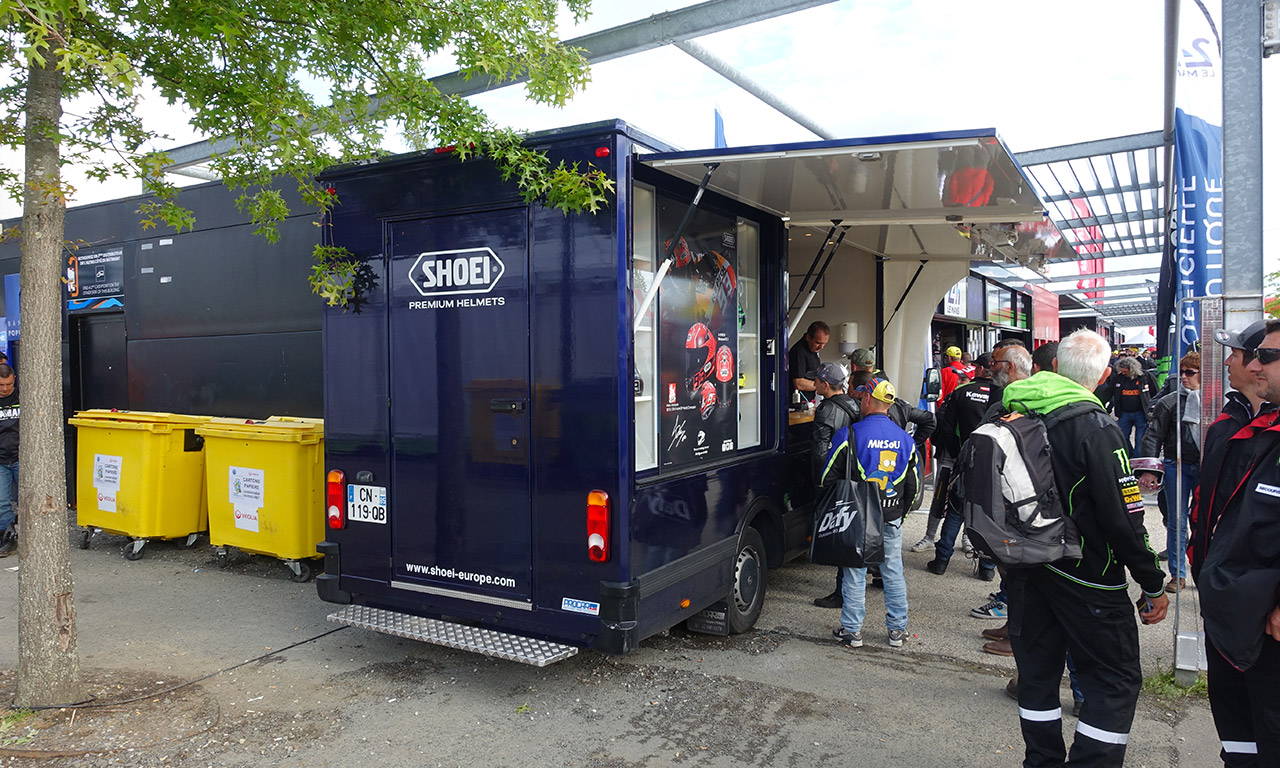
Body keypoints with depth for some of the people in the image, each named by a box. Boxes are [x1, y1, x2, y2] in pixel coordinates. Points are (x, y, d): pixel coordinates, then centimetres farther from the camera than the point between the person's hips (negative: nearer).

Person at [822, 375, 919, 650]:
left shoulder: (849, 434, -13)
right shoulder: (905, 439, 3)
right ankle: (897, 630, 23)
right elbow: (913, 486, 10)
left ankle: (851, 630, 13)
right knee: (893, 572, 14)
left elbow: (829, 478, -9)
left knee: (855, 573, 5)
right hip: (892, 520, 4)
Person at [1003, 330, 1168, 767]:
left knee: (1037, 671, 17)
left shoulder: (1014, 416, 2)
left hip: (1025, 568, 6)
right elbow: (1123, 516, -18)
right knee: (1117, 681, 7)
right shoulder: (1095, 426, -17)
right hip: (1085, 573, -6)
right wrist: (1153, 584, -8)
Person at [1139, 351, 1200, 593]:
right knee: (1176, 521, 4)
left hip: (1205, 467, 1)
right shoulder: (1169, 402, 0)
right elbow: (1154, 437, -1)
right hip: (1177, 466, 0)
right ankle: (1178, 573, 14)